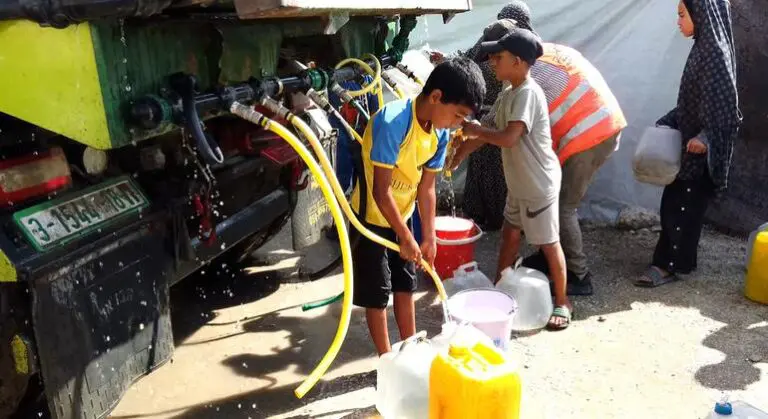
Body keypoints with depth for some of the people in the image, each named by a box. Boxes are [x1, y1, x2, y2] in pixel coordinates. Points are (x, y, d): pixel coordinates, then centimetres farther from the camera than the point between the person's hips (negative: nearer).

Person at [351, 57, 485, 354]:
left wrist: (429, 237, 0)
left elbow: (426, 187, -1)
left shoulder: (440, 132, -8)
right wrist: (406, 237, -21)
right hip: (372, 217, -7)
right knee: (377, 291, 3)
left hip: (400, 215, 7)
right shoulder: (392, 122, -31)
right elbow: (381, 190, -28)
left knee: (405, 284, 16)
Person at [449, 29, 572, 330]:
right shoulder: (508, 95, 8)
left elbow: (508, 138, -32)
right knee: (510, 235, 19)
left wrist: (476, 130, -17)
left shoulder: (528, 93, -22)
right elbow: (492, 132, 13)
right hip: (518, 185, 10)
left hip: (539, 185, -9)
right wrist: (459, 154, 9)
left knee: (549, 243, 3)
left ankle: (562, 303, 18)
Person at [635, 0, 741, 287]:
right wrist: (666, 123, 15)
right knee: (674, 203, 13)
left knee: (683, 206, 0)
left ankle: (670, 265, 11)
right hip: (689, 140, 9)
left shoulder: (715, 51, -17)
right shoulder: (703, 48, 11)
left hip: (701, 148, -9)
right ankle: (671, 259, 24)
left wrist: (705, 137, -29)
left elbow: (726, 103, -22)